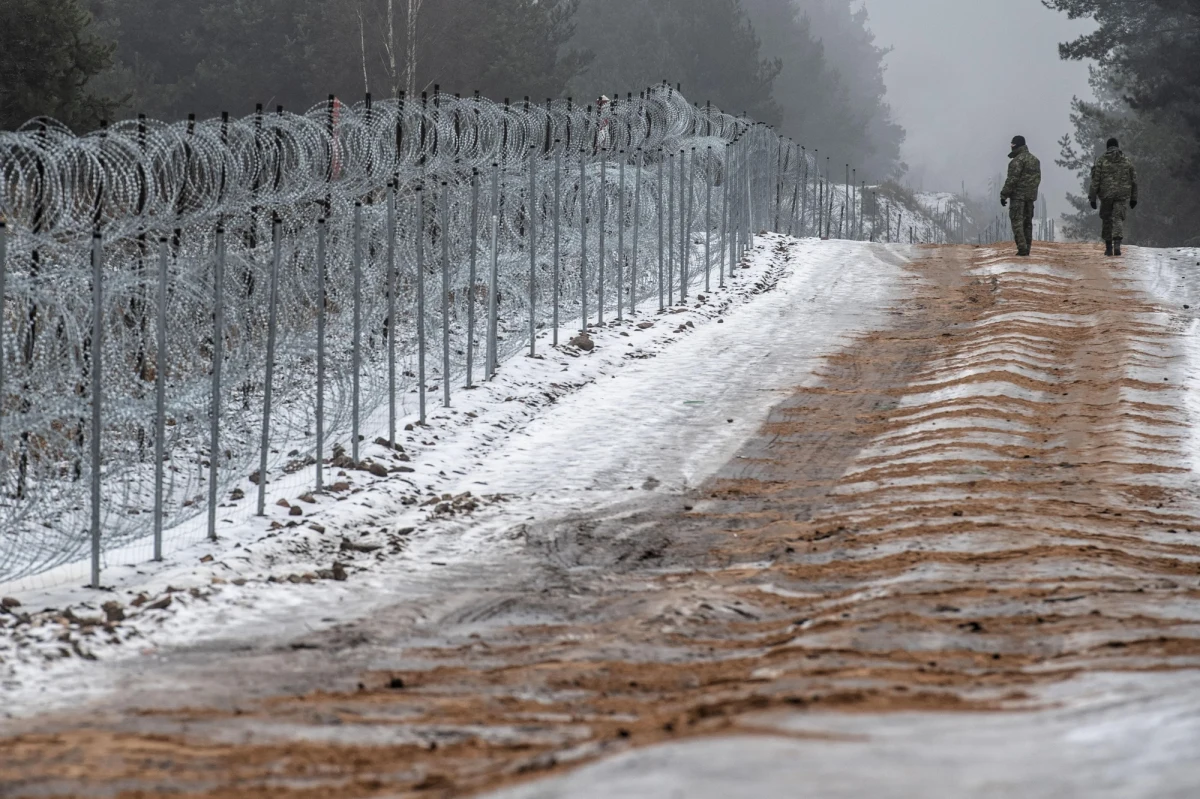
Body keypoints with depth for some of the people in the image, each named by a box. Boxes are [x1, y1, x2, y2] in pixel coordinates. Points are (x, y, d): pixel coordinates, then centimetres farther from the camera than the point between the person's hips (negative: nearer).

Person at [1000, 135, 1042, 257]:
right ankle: (1027, 248, 11)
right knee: (1027, 222, 12)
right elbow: (1038, 178, 19)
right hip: (1031, 196, 8)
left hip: (1018, 195, -8)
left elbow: (1012, 179, -18)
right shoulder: (1035, 160, 14)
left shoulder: (1018, 160, -14)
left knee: (1017, 221, -8)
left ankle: (1022, 248, -17)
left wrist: (1004, 195, -14)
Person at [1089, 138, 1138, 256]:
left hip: (1106, 194, -1)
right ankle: (1117, 244, -23)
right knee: (1118, 219, 0)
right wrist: (1134, 198, 13)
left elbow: (1095, 180, -5)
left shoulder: (1102, 160, -2)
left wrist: (1092, 198, -2)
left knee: (1107, 220, 13)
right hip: (1123, 195, 1)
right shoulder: (1127, 160, 4)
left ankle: (1108, 248, 16)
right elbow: (1133, 180, 6)